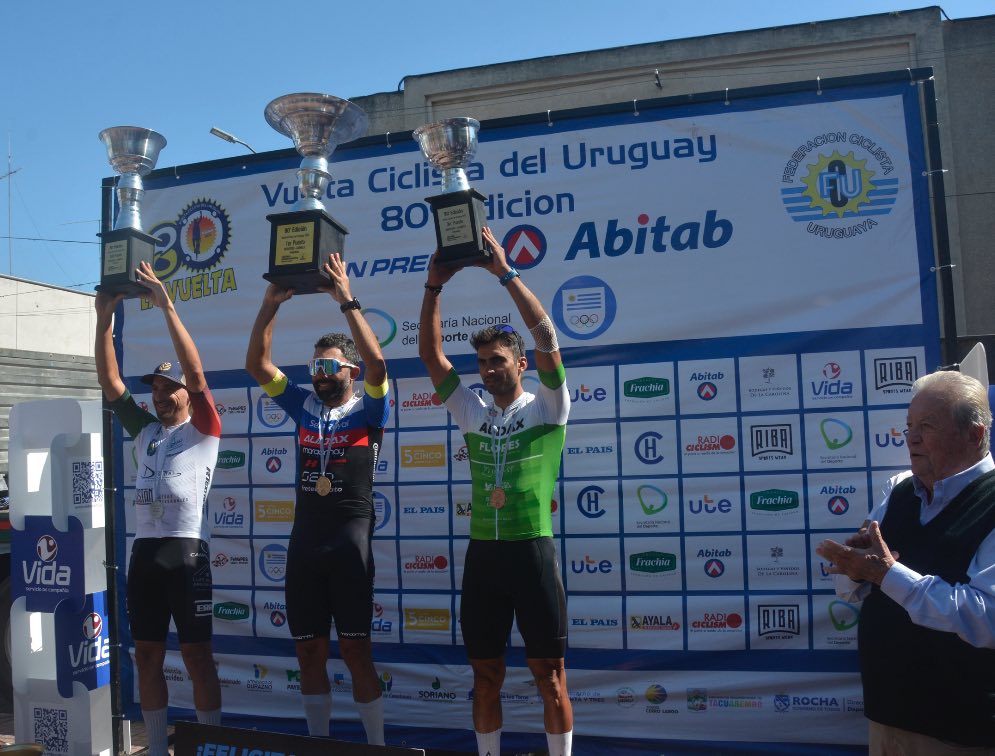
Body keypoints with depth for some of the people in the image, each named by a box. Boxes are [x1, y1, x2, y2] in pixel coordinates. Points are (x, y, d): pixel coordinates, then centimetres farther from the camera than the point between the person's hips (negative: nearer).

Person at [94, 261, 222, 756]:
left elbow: (196, 370, -11)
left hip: (187, 550, -6)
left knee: (197, 655, -1)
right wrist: (105, 318, 2)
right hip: (144, 549, 6)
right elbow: (109, 381, 11)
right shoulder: (145, 431, 17)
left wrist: (166, 306, -14)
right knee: (147, 655, 10)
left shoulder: (203, 431, 2)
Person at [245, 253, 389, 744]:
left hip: (350, 543, -5)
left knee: (356, 652, 0)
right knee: (309, 652, 11)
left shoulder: (367, 412, -1)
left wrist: (347, 302, -21)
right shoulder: (305, 408, 11)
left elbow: (377, 363, -19)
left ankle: (376, 744, 12)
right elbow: (256, 364, 5)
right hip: (304, 542, 5)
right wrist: (271, 305, -5)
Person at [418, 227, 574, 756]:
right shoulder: (472, 412, 9)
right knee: (485, 676, 13)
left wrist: (505, 274, -17)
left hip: (533, 552, -4)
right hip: (482, 553, 4)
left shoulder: (546, 407, -1)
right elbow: (429, 353, 4)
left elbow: (547, 340, -14)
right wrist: (434, 285, -6)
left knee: (549, 675, 4)